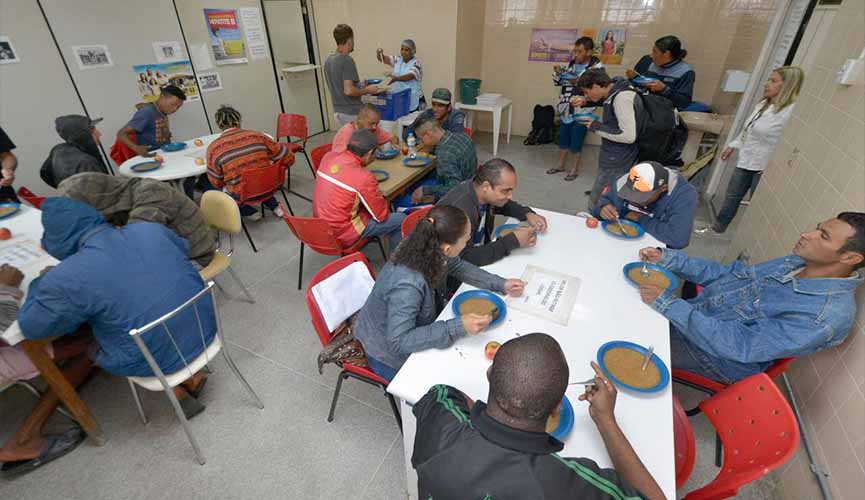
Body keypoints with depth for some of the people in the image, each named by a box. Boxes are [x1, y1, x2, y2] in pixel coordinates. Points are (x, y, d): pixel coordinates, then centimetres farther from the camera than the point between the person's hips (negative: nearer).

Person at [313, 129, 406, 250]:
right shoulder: (364, 178, -26)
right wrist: (382, 200, 7)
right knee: (401, 219, 2)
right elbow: (381, 215, -13)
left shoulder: (328, 156, -5)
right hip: (342, 236, -8)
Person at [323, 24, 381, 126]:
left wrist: (360, 86, 21)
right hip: (351, 112, -9)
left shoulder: (328, 60, 9)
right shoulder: (347, 60, -19)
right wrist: (367, 90, -10)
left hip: (338, 111, 9)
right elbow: (349, 90, -26)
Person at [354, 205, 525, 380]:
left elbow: (458, 267, 0)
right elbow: (398, 343, -35)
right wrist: (458, 327, -41)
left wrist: (501, 284, -9)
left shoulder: (429, 250, -20)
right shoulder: (407, 285, -40)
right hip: (390, 353, -6)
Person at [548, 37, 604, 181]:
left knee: (576, 141, 1)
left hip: (582, 111, -6)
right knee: (563, 137, 14)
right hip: (567, 109, 6)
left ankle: (575, 169, 17)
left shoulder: (597, 67, -12)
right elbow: (557, 82, 13)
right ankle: (561, 165, 30)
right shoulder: (571, 64, 5)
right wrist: (558, 73, -8)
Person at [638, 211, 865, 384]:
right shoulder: (795, 263, -2)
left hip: (716, 356, -7)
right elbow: (725, 273, 4)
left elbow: (738, 345, -32)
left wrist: (666, 303, -36)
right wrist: (667, 258, -9)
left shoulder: (824, 315, -27)